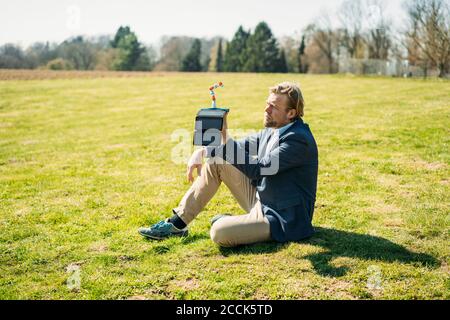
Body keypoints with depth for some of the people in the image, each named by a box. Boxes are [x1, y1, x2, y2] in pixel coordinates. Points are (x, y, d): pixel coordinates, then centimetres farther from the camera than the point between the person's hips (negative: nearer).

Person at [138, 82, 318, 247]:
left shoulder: (298, 139, -22)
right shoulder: (273, 130, 7)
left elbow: (259, 169, -30)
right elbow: (243, 146, 14)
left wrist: (225, 140, -36)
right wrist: (203, 152, -2)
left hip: (282, 220, -9)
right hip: (261, 200, 9)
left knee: (219, 233, -30)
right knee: (216, 161, 3)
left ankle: (225, 221, 8)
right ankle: (177, 223, 6)